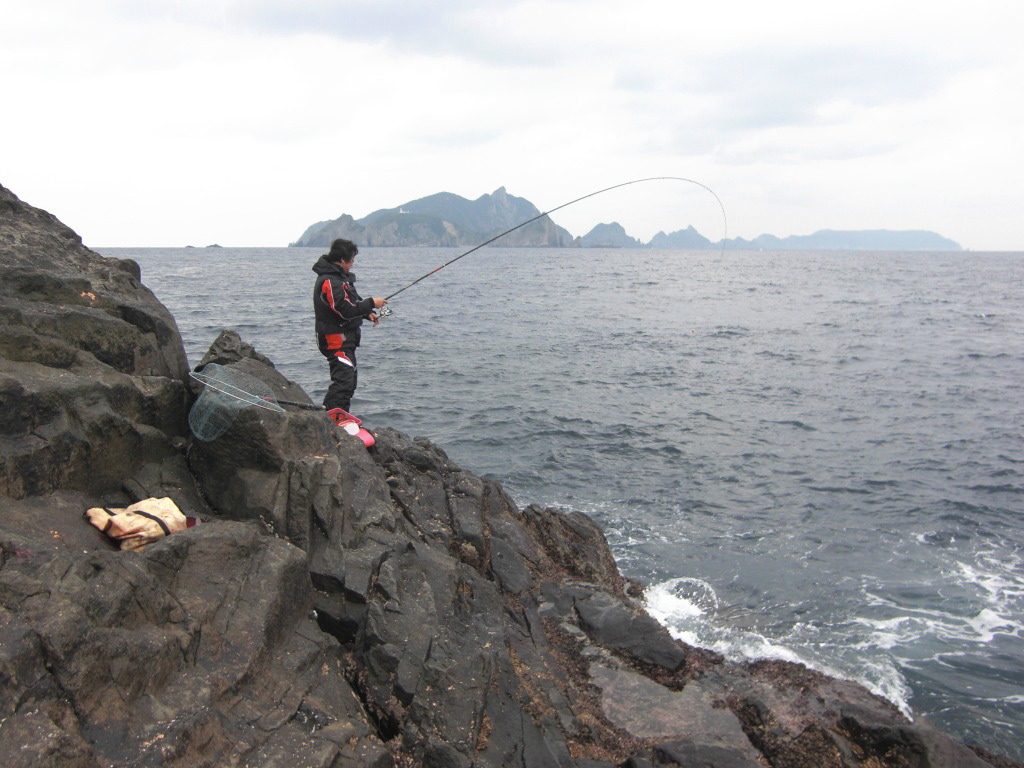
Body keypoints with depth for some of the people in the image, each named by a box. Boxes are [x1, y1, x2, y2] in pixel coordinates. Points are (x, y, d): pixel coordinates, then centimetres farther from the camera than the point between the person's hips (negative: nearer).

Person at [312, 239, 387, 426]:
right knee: (344, 377, -18)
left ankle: (341, 415, 28)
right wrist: (371, 303, -17)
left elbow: (351, 303, 23)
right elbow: (346, 310, -25)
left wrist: (368, 313, 6)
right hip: (336, 337, -11)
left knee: (350, 375, 19)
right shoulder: (330, 281, -21)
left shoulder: (339, 276, 13)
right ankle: (331, 416, -20)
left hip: (346, 336, 11)